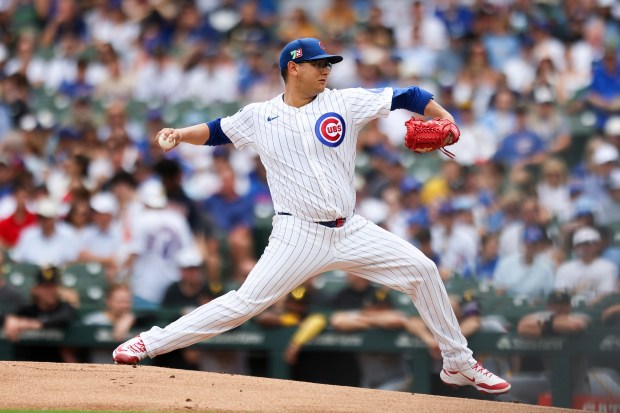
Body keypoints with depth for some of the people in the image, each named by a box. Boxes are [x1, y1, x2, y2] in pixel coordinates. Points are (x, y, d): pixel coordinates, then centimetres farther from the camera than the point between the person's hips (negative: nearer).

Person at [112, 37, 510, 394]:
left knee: (422, 270, -2)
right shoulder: (260, 116, 2)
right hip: (299, 237, -3)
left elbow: (406, 96, 0)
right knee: (245, 302, -13)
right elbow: (217, 131, 15)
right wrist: (181, 134, -4)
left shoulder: (345, 102, 1)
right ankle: (151, 343, -5)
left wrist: (443, 118, -16)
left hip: (351, 232, 3)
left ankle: (459, 364, 12)